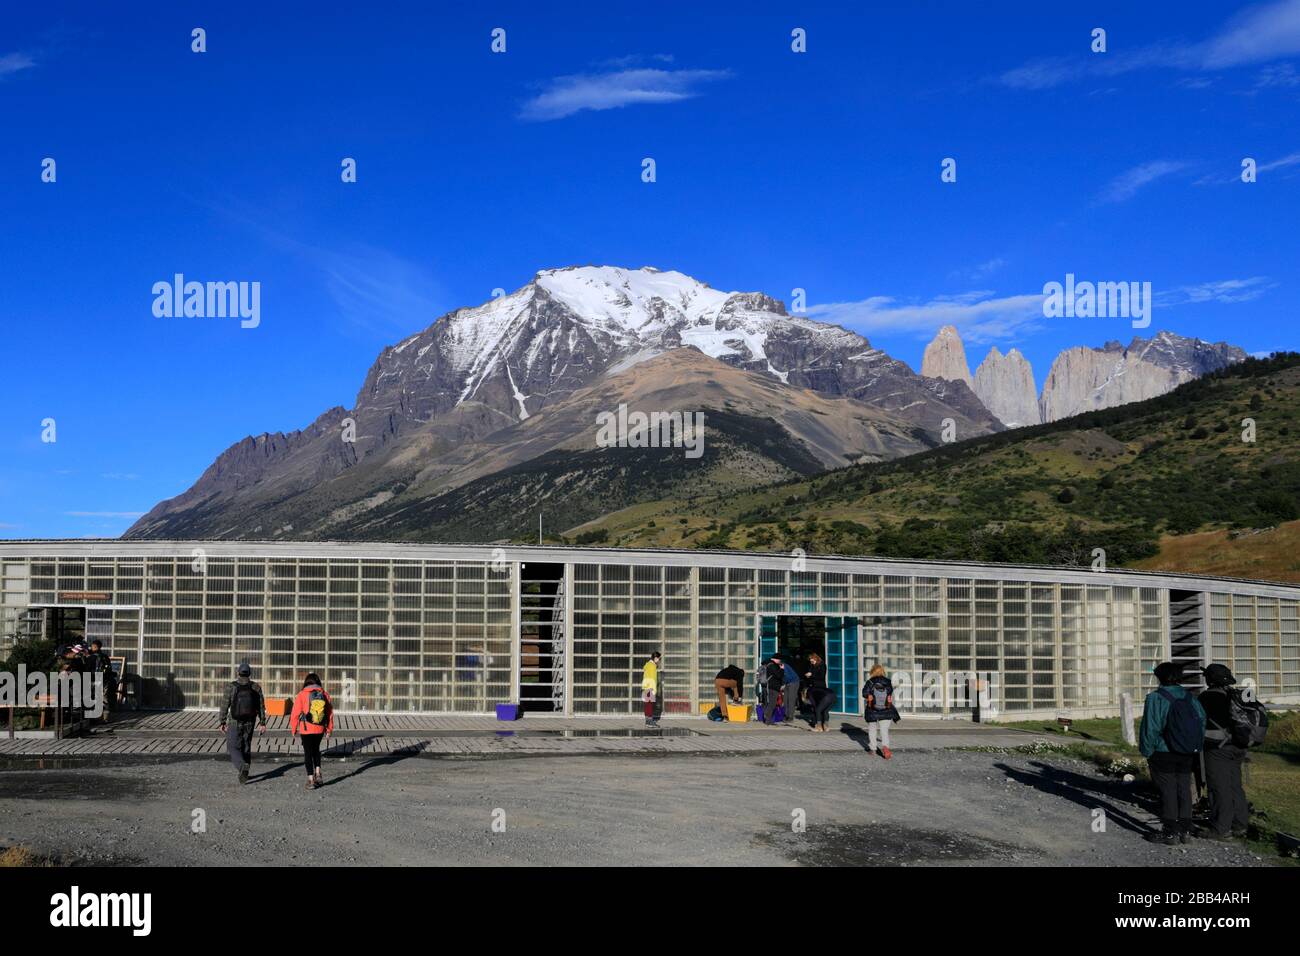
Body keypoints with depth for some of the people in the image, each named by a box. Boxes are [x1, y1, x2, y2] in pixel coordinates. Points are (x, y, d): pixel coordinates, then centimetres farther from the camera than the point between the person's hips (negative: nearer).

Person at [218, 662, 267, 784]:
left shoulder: (231, 687, -11)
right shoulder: (256, 687, -4)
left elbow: (225, 706, -9)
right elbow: (261, 707, -2)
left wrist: (222, 722, 0)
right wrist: (263, 723, 3)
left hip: (235, 722, -3)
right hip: (250, 722, 3)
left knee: (233, 747, 4)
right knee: (246, 746, 17)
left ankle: (242, 766, -21)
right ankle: (244, 772, 21)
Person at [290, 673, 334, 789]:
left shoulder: (302, 694, -7)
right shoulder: (324, 694, 2)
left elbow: (295, 713, -6)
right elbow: (330, 713, 6)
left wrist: (293, 729, 6)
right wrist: (329, 729, 16)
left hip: (306, 729, -3)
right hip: (320, 729, 3)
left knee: (308, 753, 6)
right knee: (316, 749, 25)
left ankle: (310, 780, 5)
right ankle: (318, 773, 14)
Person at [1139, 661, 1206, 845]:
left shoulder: (1155, 698, -13)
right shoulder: (1189, 697, 6)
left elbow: (1150, 728, -15)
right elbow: (1202, 721, 5)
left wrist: (1147, 752, -6)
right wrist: (1196, 747, 10)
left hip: (1164, 754, -6)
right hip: (1187, 755, 6)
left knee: (1168, 792, 1)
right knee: (1184, 790, 13)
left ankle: (1171, 832, 3)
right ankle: (1185, 831, 16)